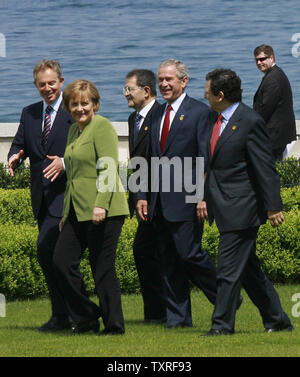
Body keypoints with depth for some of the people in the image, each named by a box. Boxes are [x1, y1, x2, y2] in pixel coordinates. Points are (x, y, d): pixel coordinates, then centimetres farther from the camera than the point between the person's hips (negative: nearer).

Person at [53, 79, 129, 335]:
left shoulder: (102, 127, -7)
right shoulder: (74, 130, 19)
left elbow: (108, 169, -16)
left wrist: (100, 204, -24)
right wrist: (66, 212, 24)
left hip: (103, 211, -9)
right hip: (77, 210, 9)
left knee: (103, 269, -4)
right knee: (62, 261, 0)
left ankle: (114, 325, 5)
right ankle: (85, 319, 10)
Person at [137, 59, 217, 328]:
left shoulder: (199, 112, -5)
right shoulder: (157, 114, 16)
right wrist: (143, 195, 13)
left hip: (186, 198, -7)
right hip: (161, 200, 7)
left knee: (189, 253, -10)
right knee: (170, 260, 8)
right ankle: (178, 317, 12)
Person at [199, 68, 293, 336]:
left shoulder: (250, 122, -13)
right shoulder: (217, 121, 13)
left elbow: (266, 169, -13)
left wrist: (273, 207, -14)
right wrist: (205, 197, 18)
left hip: (240, 209, -9)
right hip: (225, 209, 9)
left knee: (229, 269, -7)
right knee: (249, 269, 12)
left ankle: (222, 324, -2)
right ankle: (277, 320, 20)